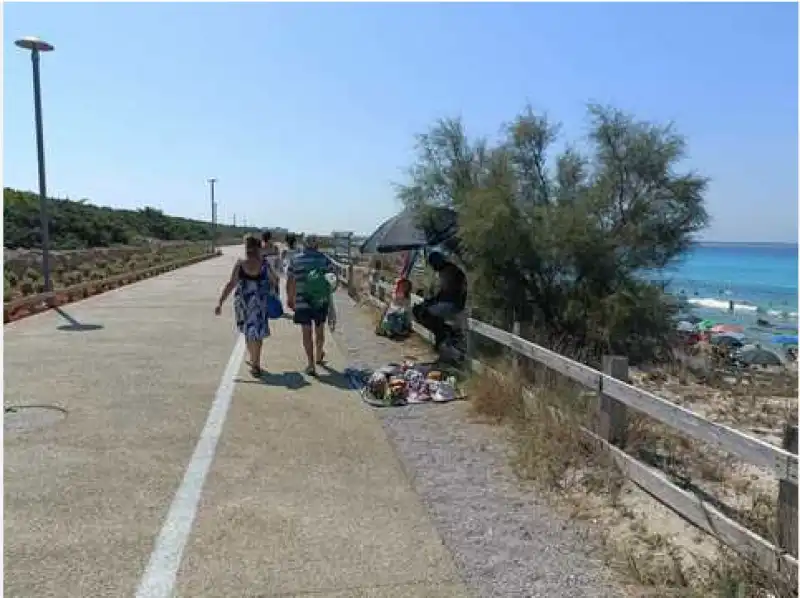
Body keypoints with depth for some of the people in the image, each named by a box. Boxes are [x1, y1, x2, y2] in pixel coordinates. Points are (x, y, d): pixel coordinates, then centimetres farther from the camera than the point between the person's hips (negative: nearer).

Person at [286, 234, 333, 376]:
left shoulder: (295, 259, 1)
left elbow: (290, 281, 5)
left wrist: (290, 298, 16)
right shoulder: (324, 258, 0)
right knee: (319, 330, 18)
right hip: (321, 301, 1)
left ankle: (311, 364, 0)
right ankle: (319, 357, 38)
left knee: (307, 332, 3)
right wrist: (329, 298, 10)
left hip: (302, 302, -1)